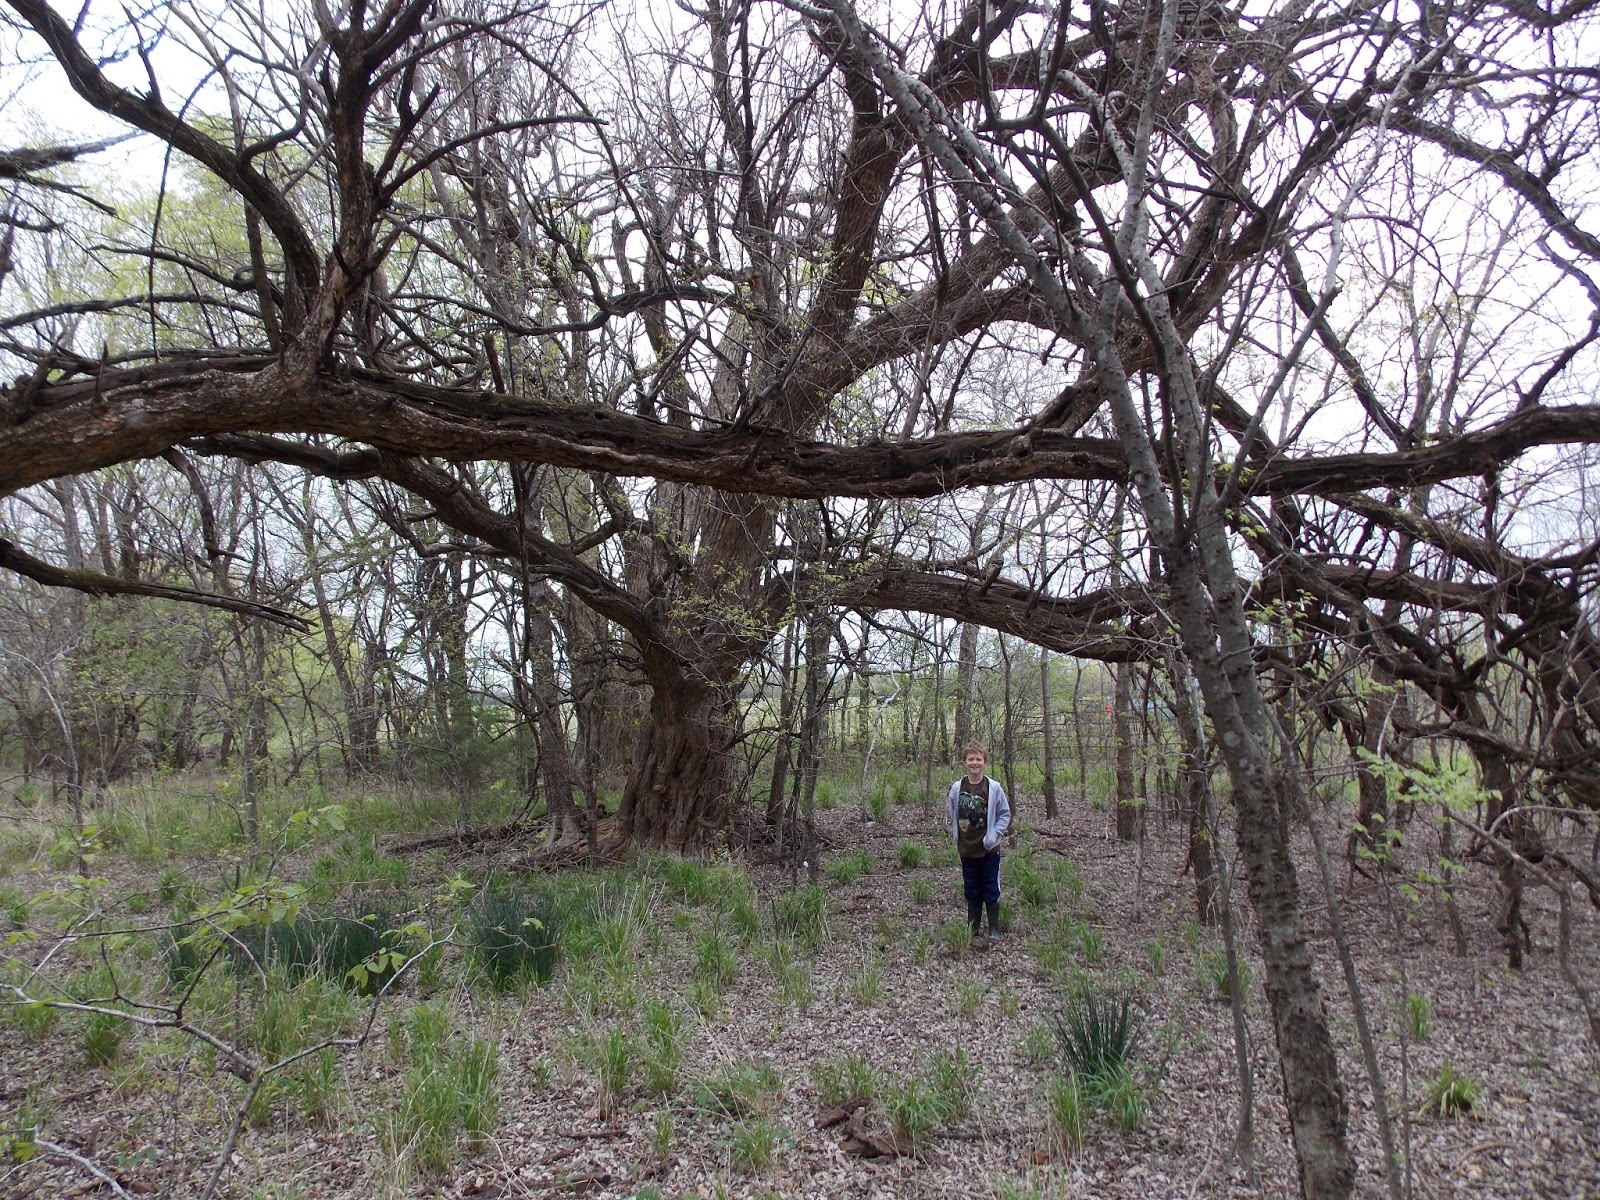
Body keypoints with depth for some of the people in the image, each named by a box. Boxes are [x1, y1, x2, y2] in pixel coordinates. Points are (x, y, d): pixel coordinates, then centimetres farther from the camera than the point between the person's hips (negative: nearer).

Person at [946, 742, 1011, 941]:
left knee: (991, 891, 4)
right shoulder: (957, 788, -2)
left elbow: (1005, 814, -2)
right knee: (972, 891, 12)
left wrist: (994, 836, -10)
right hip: (967, 849, 3)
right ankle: (973, 929, 21)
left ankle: (994, 930, 15)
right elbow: (953, 816, 10)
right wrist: (956, 838, 5)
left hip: (989, 849, -2)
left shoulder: (994, 787, -9)